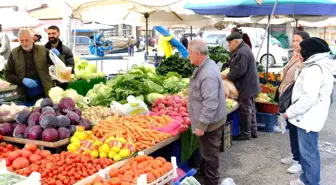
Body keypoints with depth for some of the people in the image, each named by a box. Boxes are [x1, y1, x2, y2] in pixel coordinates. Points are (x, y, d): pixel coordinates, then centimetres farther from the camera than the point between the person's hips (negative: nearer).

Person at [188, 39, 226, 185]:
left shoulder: (208, 74, -30)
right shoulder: (205, 66, 4)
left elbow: (210, 103, -32)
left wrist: (201, 125, -26)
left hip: (210, 123, -10)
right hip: (207, 120, 10)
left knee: (210, 154, 7)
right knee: (206, 152, 26)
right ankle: (204, 172, 44)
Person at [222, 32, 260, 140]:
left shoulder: (242, 53, -24)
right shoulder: (243, 48, 11)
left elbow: (238, 71, -26)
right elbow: (235, 67, 16)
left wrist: (226, 76, -12)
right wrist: (228, 74, 4)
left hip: (246, 86, -11)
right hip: (250, 85, 11)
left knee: (245, 110, 0)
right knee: (251, 109, 18)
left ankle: (246, 134, 11)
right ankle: (253, 131, 29)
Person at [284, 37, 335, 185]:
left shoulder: (314, 69, -20)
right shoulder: (320, 66, 14)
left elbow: (309, 97, -26)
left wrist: (290, 112, -19)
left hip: (308, 117, -11)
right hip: (309, 116, 11)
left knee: (309, 152, -1)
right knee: (307, 151, 18)